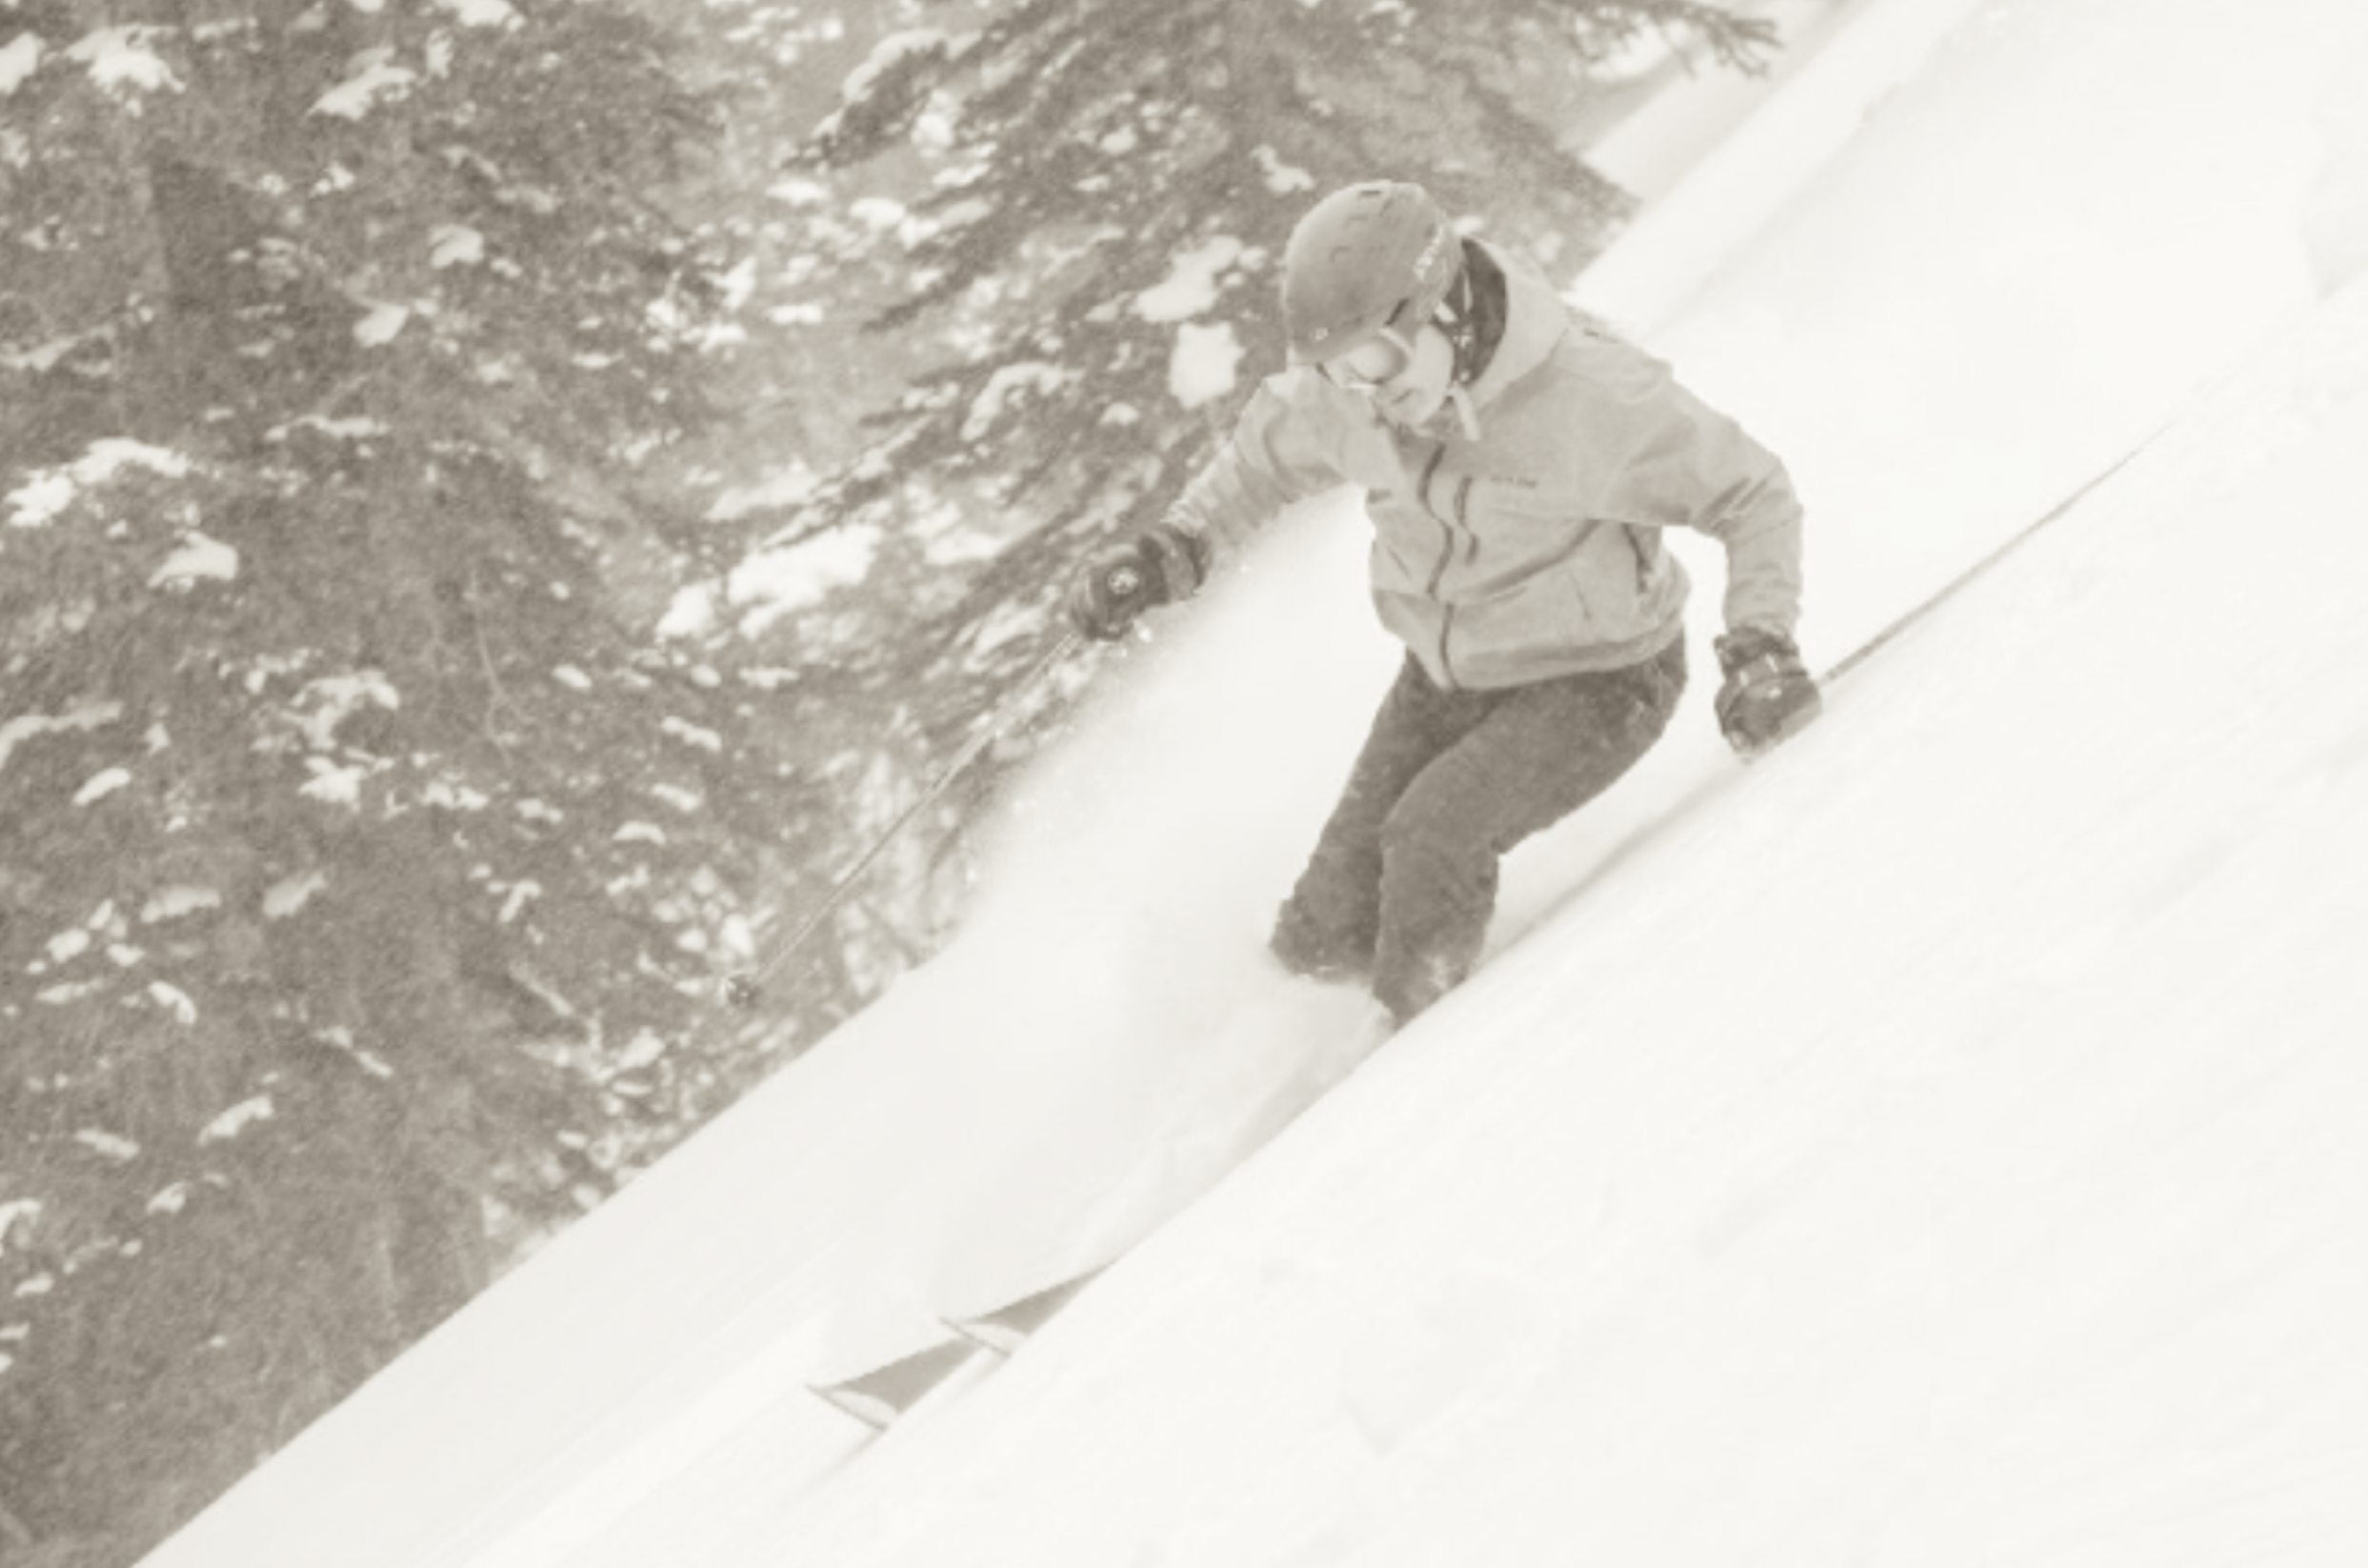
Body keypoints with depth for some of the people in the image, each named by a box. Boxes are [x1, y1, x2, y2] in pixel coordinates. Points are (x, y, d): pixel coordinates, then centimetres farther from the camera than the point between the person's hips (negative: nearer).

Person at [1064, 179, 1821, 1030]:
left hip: (1599, 681, -5)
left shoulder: (1591, 397, -30)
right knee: (1324, 936, 0)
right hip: (1447, 676, 5)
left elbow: (1755, 494, -19)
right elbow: (1269, 449, 8)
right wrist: (1175, 545, -6)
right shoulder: (1345, 390, -15)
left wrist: (1760, 642, -32)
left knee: (1436, 830, -29)